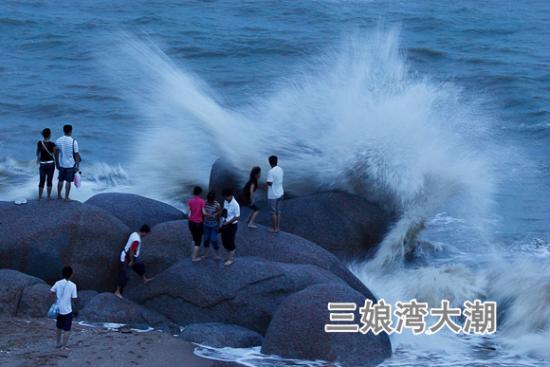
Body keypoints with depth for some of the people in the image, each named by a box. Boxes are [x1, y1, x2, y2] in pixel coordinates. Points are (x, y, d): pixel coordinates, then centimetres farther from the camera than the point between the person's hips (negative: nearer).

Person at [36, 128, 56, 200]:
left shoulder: (39, 143, -5)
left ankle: (40, 197, 9)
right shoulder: (52, 144, -14)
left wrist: (38, 159, 29)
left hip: (42, 164, 2)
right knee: (49, 180, 9)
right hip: (50, 164, -2)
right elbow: (55, 154, -8)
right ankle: (49, 196, 13)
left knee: (42, 181, 9)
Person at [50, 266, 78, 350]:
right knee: (67, 329, 6)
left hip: (58, 309, 4)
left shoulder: (58, 283, -3)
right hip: (67, 311, -4)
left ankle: (58, 343, 31)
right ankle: (64, 346, 5)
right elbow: (74, 298, -13)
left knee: (59, 328, 21)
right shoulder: (73, 285, -13)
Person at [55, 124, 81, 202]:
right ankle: (66, 197, 9)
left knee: (61, 180, 18)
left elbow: (56, 153, 4)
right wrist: (77, 165, -3)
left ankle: (59, 195, 28)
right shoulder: (74, 142, -16)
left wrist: (57, 164, 15)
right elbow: (76, 154, -12)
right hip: (70, 165, -4)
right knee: (68, 181, 5)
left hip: (61, 164, 4)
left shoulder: (58, 141, -4)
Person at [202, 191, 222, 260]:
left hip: (214, 225, -4)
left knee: (214, 240, -1)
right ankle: (205, 254, 28)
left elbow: (218, 216, -11)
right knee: (206, 239, 14)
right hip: (206, 224, 4)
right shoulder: (205, 203, -6)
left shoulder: (217, 205, -18)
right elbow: (203, 213, 4)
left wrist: (218, 226, -9)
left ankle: (217, 255, 16)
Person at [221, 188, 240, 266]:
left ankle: (231, 259, 16)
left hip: (232, 225, -8)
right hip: (225, 224, 8)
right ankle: (230, 256, 34)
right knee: (224, 240, 15)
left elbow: (237, 217, -21)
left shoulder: (235, 205, -24)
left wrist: (228, 222, -22)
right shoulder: (226, 201, 0)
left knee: (230, 242, 2)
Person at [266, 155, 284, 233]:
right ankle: (278, 227, 24)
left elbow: (269, 183, -24)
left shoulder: (271, 172, -23)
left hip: (273, 195, -7)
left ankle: (274, 228, 13)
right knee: (278, 211, 17)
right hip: (280, 193, 7)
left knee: (273, 212, 5)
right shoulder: (280, 170, 1)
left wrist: (266, 182, -2)